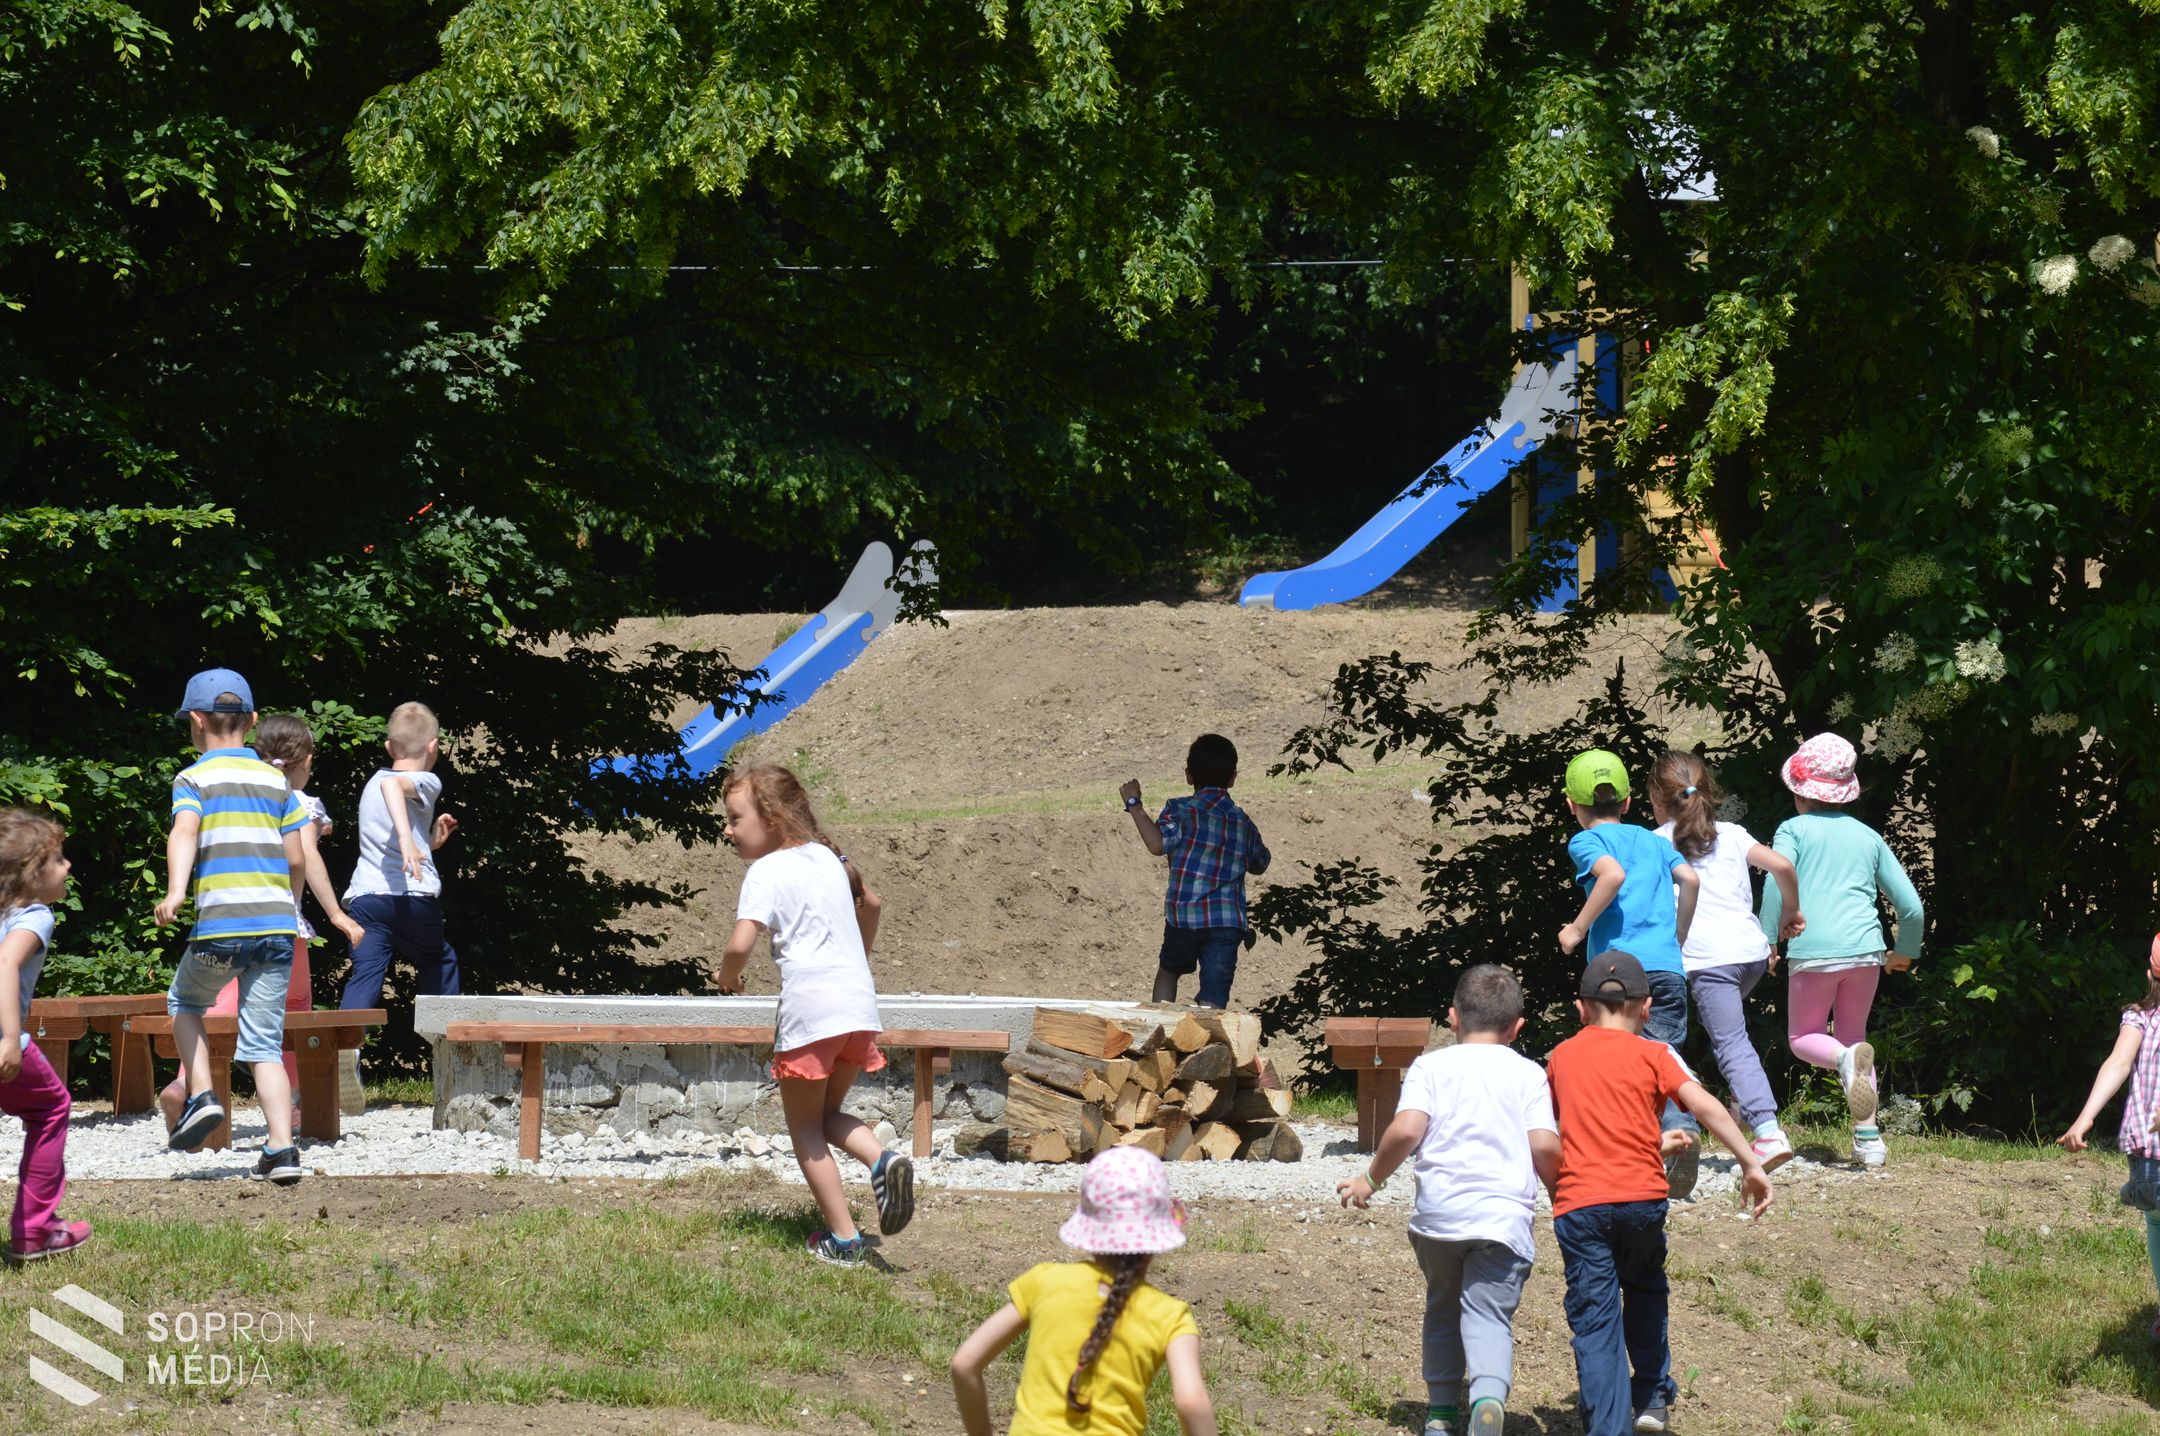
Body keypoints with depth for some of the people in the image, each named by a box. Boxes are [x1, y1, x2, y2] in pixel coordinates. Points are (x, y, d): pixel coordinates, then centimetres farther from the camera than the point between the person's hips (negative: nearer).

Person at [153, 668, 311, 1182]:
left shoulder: (194, 779, 2)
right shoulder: (277, 781, 13)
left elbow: (184, 833, -17)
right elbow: (297, 857, 12)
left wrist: (175, 891, -32)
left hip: (221, 926, -3)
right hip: (278, 924, 3)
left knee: (184, 1003, 25)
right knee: (265, 1043, 5)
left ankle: (201, 1096, 7)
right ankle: (282, 1149, -7)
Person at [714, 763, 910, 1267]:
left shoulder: (766, 873, -8)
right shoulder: (826, 858, 15)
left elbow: (740, 943, -21)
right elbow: (871, 904, 33)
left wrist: (728, 977, 1)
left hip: (810, 1009, -7)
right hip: (860, 1004, 7)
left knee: (804, 1126, 8)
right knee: (829, 1115, 21)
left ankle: (842, 1239, 4)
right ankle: (882, 1160, -9)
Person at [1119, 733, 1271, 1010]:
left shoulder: (1181, 811, -3)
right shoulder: (1243, 822, 12)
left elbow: (1158, 843, -21)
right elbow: (1260, 864, 28)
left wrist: (1135, 805, -12)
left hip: (1184, 916, -1)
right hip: (1228, 923, 2)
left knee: (1169, 970, 27)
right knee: (1214, 1001, -4)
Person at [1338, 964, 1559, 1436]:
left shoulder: (1432, 1066, 7)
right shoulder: (1528, 1074, 10)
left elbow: (1406, 1131, -8)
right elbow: (1544, 1145, -1)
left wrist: (1371, 1179, 7)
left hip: (1438, 1214, 1)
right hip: (1504, 1216, -1)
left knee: (1443, 1309, 21)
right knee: (1489, 1315, -6)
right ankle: (1489, 1394, -33)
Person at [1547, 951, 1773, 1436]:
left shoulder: (1561, 1057, 14)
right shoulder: (1653, 1055, 6)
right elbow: (1704, 1106, -7)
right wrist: (1750, 1164, -7)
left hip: (1578, 1204, 0)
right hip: (1642, 1196, 0)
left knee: (1595, 1322, -1)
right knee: (1645, 1291, 26)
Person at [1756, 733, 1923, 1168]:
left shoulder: (1794, 830, 7)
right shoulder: (1867, 836, 17)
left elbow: (1778, 883, -13)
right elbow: (1911, 906, 17)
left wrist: (1767, 939, -7)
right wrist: (1905, 951, 34)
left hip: (1813, 952, -3)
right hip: (1865, 949, 3)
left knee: (1804, 1037, 14)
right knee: (1852, 1033, 20)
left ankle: (1846, 1059, -22)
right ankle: (1867, 1137, 10)